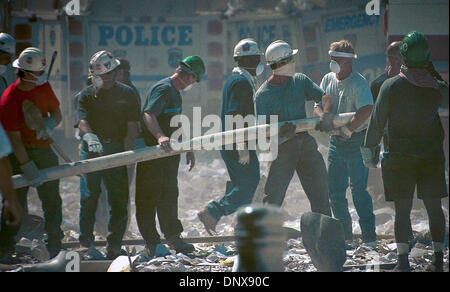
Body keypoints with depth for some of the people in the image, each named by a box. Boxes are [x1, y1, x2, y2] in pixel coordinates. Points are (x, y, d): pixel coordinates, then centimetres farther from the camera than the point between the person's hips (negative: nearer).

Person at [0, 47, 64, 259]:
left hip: (43, 151, 5)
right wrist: (29, 169, -24)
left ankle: (55, 249, 14)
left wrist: (49, 125, -14)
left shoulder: (43, 86, 0)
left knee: (52, 202, 6)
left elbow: (57, 113, 12)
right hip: (19, 154, -5)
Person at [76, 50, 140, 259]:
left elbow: (132, 125, 5)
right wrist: (89, 136, -31)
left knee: (119, 199, -2)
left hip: (117, 149, 1)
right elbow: (82, 121, -10)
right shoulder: (86, 96, 8)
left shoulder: (127, 94, 10)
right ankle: (86, 244, 7)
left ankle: (114, 247, 5)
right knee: (89, 197, -6)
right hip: (91, 151, -1)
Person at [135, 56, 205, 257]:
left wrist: (187, 149, 27)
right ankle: (152, 244, -3)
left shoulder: (174, 93, 18)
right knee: (148, 198, -4)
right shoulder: (162, 89, -15)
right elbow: (148, 115, -30)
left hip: (169, 152, 10)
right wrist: (160, 137, -44)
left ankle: (174, 239, 24)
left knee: (169, 195, 16)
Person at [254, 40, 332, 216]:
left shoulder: (300, 80, 7)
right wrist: (281, 134, -31)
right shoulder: (263, 94, -7)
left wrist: (327, 114, -23)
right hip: (283, 148, -4)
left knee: (320, 195, 7)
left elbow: (324, 97, -1)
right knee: (273, 198, -11)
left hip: (306, 143, 5)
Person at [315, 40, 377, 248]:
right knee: (335, 191, 8)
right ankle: (345, 234, 19)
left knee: (358, 190, -9)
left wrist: (348, 129, -29)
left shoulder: (359, 83, -13)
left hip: (357, 142, -7)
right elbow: (318, 106, 10)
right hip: (336, 142, 7)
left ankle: (370, 237, -5)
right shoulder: (328, 79, 8)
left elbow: (366, 110, -26)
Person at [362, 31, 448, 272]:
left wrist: (369, 148, 5)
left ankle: (403, 259, -6)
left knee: (402, 209, 0)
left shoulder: (391, 86, -7)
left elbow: (377, 121, -3)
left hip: (400, 155, -2)